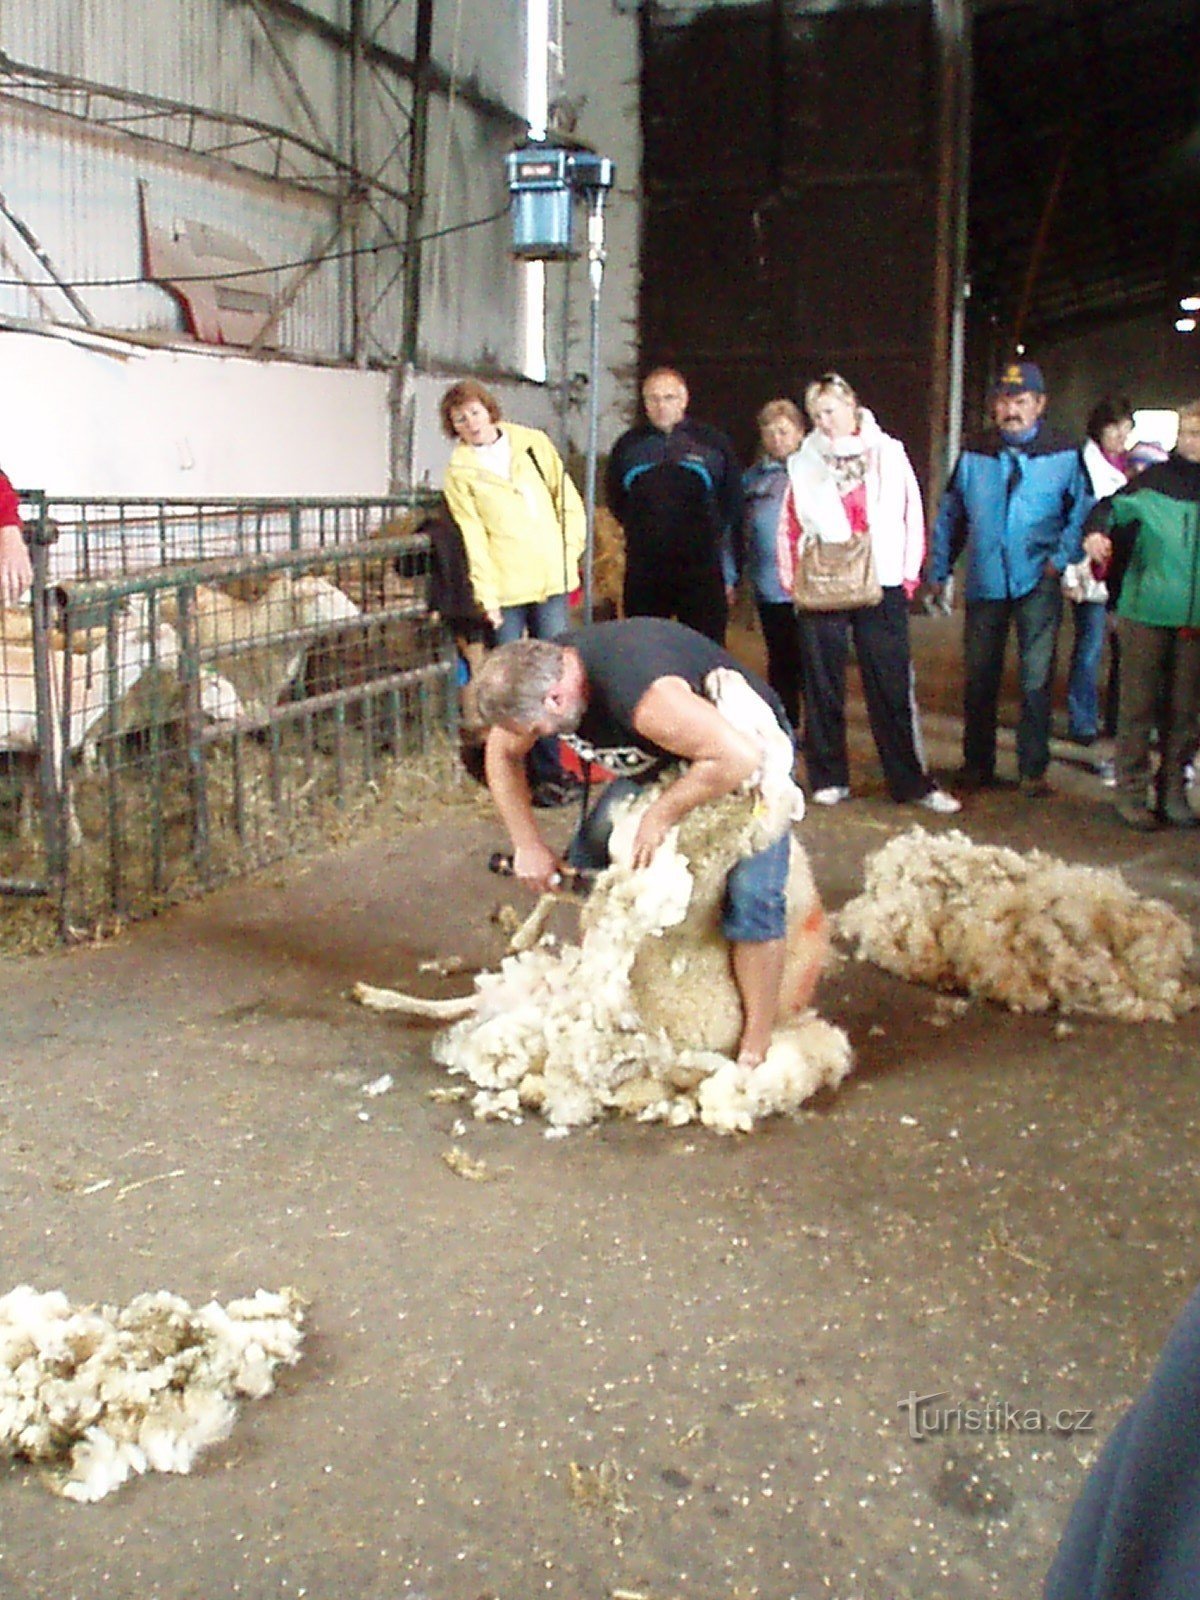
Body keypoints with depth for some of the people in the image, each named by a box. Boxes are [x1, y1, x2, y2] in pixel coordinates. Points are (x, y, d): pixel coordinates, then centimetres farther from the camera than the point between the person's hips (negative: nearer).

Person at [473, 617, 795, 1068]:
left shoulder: (643, 695, -43)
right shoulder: (539, 676, -18)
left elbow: (738, 757, -47)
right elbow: (501, 754, 0)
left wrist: (661, 815, -35)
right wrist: (527, 843, -5)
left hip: (748, 746, -7)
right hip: (662, 757, 8)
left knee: (750, 893, -20)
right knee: (589, 853, 3)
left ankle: (755, 1048, -9)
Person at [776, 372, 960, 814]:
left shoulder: (889, 454, 6)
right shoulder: (804, 464, 9)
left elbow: (913, 517, 5)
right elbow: (789, 528, 10)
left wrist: (908, 576, -2)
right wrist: (792, 580, 0)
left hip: (882, 586, -1)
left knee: (892, 686, 0)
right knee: (823, 686, 5)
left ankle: (911, 781, 5)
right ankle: (829, 778, 16)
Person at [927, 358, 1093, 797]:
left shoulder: (1064, 454, 0)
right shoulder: (974, 455, 7)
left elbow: (1084, 512, 3)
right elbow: (950, 515, 13)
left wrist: (1062, 557, -8)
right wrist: (938, 571, 9)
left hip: (1039, 583, -2)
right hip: (984, 581, 3)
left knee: (1037, 679, 0)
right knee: (979, 679, 9)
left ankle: (1033, 770, 10)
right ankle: (976, 765, 21)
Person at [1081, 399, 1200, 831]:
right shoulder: (1154, 481, -2)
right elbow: (1112, 506, 0)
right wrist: (1095, 531, -20)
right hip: (1147, 613, -3)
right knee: (1138, 705, 1)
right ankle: (1131, 791, 10)